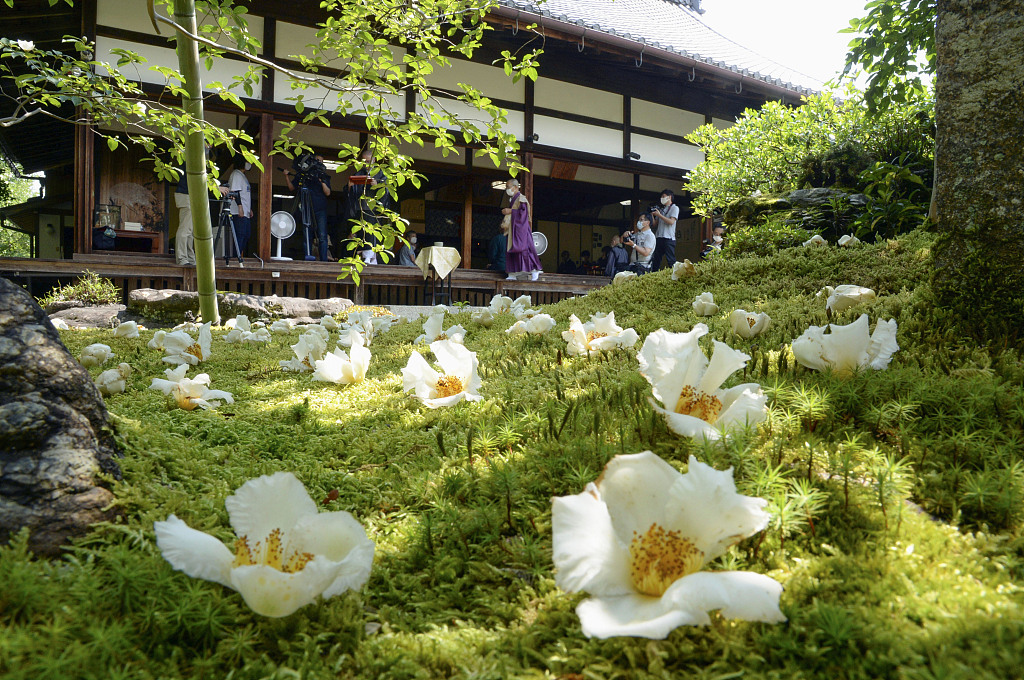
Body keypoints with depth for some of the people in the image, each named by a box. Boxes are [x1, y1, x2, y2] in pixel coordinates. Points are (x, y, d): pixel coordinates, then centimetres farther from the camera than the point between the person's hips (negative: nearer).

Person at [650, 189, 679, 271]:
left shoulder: (674, 208, 4)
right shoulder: (661, 209, 21)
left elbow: (671, 222, -11)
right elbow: (655, 224, 20)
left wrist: (659, 215, -9)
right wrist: (652, 215, 4)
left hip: (669, 238, -6)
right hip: (659, 238, 6)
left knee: (670, 260, -9)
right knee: (655, 260, 2)